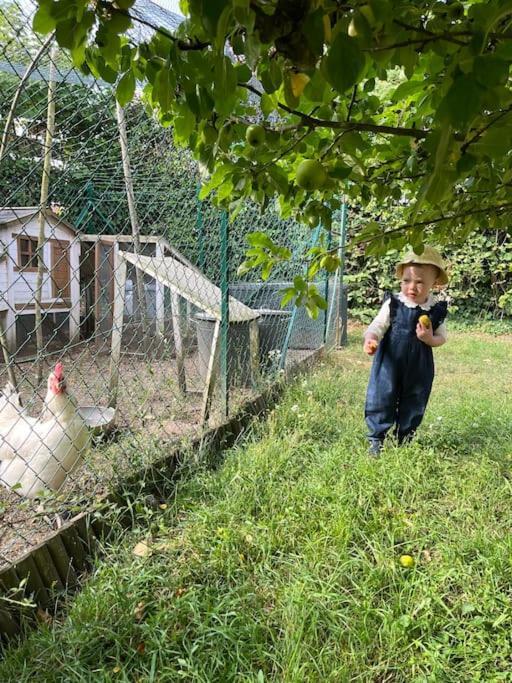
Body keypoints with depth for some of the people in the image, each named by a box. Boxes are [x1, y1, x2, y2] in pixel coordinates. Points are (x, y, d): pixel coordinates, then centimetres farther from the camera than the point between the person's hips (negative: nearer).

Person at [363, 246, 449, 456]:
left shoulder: (437, 309, -4)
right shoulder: (393, 303, -11)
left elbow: (441, 337, 5)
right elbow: (378, 325, -14)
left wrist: (430, 339, -18)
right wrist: (370, 339, -36)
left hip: (419, 368, 3)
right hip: (389, 364, -2)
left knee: (414, 405, 15)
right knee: (382, 398, 2)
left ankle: (405, 439, 35)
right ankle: (376, 439, 19)